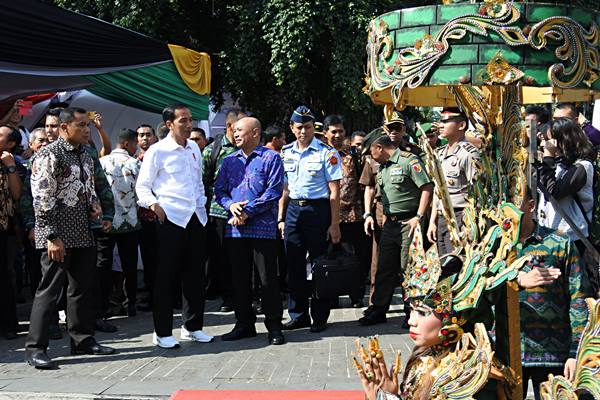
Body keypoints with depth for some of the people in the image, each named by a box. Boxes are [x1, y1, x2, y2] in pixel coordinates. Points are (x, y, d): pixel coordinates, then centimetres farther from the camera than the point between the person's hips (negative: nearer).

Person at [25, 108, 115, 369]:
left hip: (83, 234, 8)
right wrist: (52, 237, -19)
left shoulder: (86, 156, 14)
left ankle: (82, 339, 25)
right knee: (49, 289, -5)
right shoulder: (49, 155, -11)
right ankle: (35, 348, 2)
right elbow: (42, 200, -16)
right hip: (58, 236, -8)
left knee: (83, 287, 14)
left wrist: (94, 205, 5)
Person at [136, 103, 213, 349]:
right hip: (170, 219, -6)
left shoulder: (194, 148, 13)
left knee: (195, 274, 11)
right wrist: (153, 204, -20)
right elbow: (142, 186, -3)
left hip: (196, 218, 6)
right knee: (166, 276, 0)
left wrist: (202, 206, 14)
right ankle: (162, 333, 9)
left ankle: (193, 327, 24)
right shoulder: (157, 151, -5)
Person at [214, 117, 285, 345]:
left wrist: (248, 211, -14)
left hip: (263, 227, -5)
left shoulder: (270, 158, -1)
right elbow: (219, 190, 13)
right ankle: (244, 324, 20)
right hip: (235, 229, 5)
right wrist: (231, 205, -9)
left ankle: (274, 326, 7)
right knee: (239, 278, 10)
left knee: (267, 278, -2)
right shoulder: (229, 161, 16)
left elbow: (274, 191, -9)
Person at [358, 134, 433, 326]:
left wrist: (419, 217, -18)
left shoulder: (409, 161, -8)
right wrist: (385, 217, 16)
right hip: (390, 223, 8)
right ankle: (378, 310, 18)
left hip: (408, 222, -8)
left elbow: (427, 188, -14)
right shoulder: (382, 167, 18)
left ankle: (412, 313, 6)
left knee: (409, 269, -3)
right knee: (384, 269, 10)